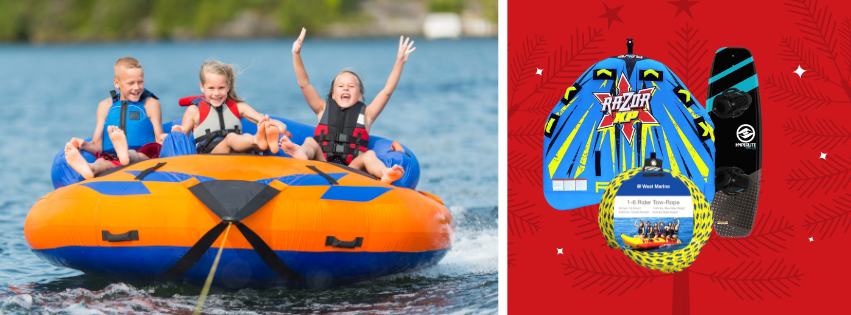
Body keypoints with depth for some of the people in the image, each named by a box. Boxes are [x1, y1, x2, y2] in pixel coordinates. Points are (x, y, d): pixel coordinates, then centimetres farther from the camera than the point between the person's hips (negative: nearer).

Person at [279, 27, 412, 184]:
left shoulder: (365, 114, 21)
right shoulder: (324, 109, 23)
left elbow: (387, 91, 12)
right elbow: (304, 84, 13)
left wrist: (399, 62, 0)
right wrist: (296, 55, 1)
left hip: (352, 170, -1)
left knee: (369, 155, -29)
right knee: (310, 142, -24)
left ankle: (385, 175, -64)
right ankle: (301, 154, -63)